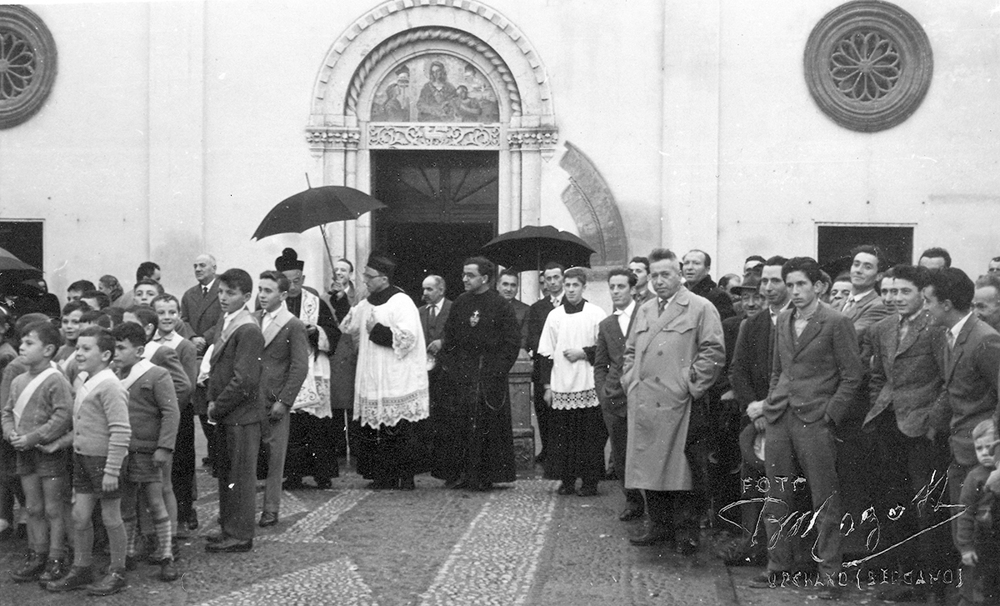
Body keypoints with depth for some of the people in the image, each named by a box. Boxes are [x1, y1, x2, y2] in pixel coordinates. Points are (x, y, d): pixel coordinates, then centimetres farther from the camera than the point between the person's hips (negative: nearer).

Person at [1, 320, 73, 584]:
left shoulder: (56, 381, -15)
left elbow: (63, 417, -21)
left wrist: (31, 438, -20)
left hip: (49, 452, -7)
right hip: (25, 454, 7)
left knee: (53, 509, 1)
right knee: (33, 508, 14)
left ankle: (56, 560, 9)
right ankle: (36, 555, 23)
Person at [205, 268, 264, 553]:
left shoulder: (248, 330, -17)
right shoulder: (227, 323, 12)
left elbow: (244, 380, -21)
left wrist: (218, 407, -13)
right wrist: (212, 401, 5)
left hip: (242, 416, -9)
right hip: (225, 415, 9)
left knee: (240, 476, 0)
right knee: (224, 474, 16)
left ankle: (240, 535, 8)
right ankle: (229, 528, 27)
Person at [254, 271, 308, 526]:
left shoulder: (294, 326, -5)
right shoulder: (252, 320, 11)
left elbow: (300, 367, -8)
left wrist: (283, 401, -13)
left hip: (274, 402, -4)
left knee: (273, 457, 1)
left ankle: (270, 511, 9)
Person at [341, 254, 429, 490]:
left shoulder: (401, 302, -10)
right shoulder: (367, 304, 15)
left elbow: (407, 337, -19)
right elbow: (348, 325, 28)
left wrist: (377, 330, -14)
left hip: (397, 381, -8)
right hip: (373, 381, 8)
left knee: (400, 430, -6)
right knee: (376, 429, 5)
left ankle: (406, 476, -1)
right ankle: (383, 476, 10)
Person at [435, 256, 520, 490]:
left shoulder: (500, 306, -5)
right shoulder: (459, 304, 9)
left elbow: (512, 342, -5)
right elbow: (449, 338, 15)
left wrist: (497, 369, -11)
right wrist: (446, 362, 3)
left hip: (489, 375, -4)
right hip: (461, 373, 4)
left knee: (486, 425, -2)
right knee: (457, 424, 2)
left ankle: (485, 476, 5)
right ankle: (458, 473, 9)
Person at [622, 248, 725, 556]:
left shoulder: (700, 309, -2)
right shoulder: (644, 311, 19)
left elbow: (713, 352, -8)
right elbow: (630, 351, 26)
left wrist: (690, 384, -12)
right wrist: (631, 381, 11)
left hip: (680, 406, -6)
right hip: (644, 405, 6)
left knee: (684, 471, -3)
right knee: (651, 466, 9)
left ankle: (686, 530, 5)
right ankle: (660, 525, 19)